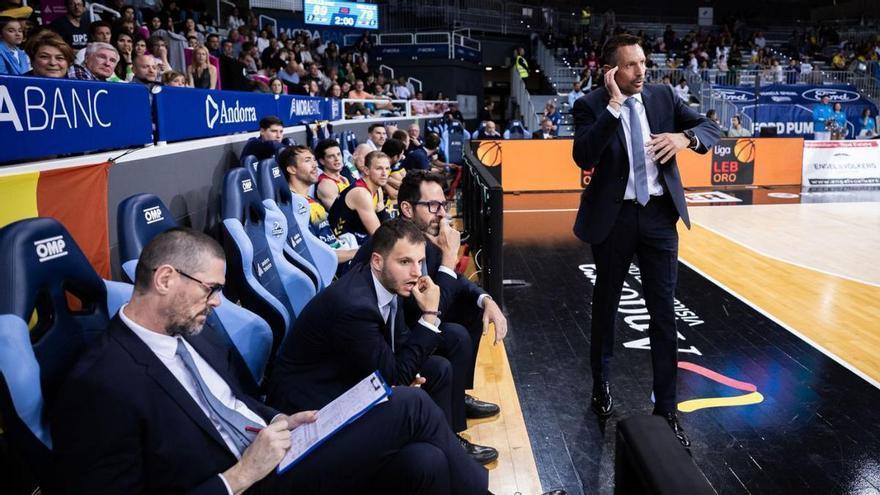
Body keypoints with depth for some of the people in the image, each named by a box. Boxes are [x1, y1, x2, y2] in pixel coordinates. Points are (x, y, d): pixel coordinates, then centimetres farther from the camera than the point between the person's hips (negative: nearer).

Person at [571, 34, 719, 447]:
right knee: (606, 305, 15)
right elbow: (583, 157, -22)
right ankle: (601, 384, 39)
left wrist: (684, 138, -17)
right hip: (613, 216, -2)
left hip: (659, 214, 3)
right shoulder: (590, 106, -7)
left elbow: (710, 128, 5)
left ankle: (666, 409, 14)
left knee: (664, 313, 3)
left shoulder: (663, 97, 4)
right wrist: (613, 105, -24)